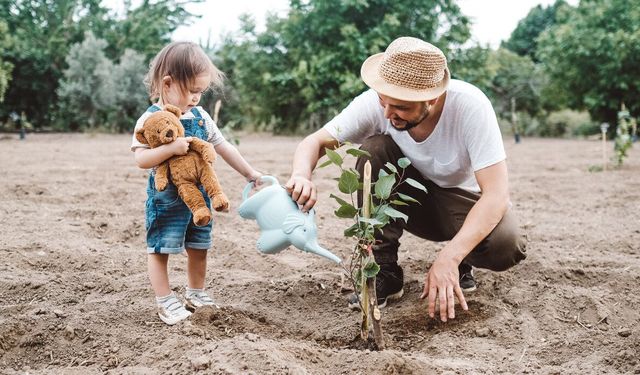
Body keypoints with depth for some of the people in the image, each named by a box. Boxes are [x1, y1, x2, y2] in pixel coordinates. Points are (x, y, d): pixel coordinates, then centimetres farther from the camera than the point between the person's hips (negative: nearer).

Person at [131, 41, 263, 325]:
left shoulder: (200, 117, 4)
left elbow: (224, 147, 12)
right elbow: (142, 159, -22)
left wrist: (250, 173, 14)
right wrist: (171, 148, -34)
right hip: (166, 200, -6)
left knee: (198, 249, 14)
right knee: (161, 249, 1)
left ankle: (196, 294, 31)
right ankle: (165, 302, 13)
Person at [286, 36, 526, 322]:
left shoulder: (470, 105, -32)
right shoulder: (375, 102, -24)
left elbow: (496, 193, -34)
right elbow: (315, 141, -18)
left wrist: (449, 258, -45)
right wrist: (302, 176, -43)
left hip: (461, 200, -2)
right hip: (412, 198, 3)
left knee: (504, 246, -34)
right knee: (374, 149, -28)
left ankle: (458, 264, 3)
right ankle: (384, 272, -17)